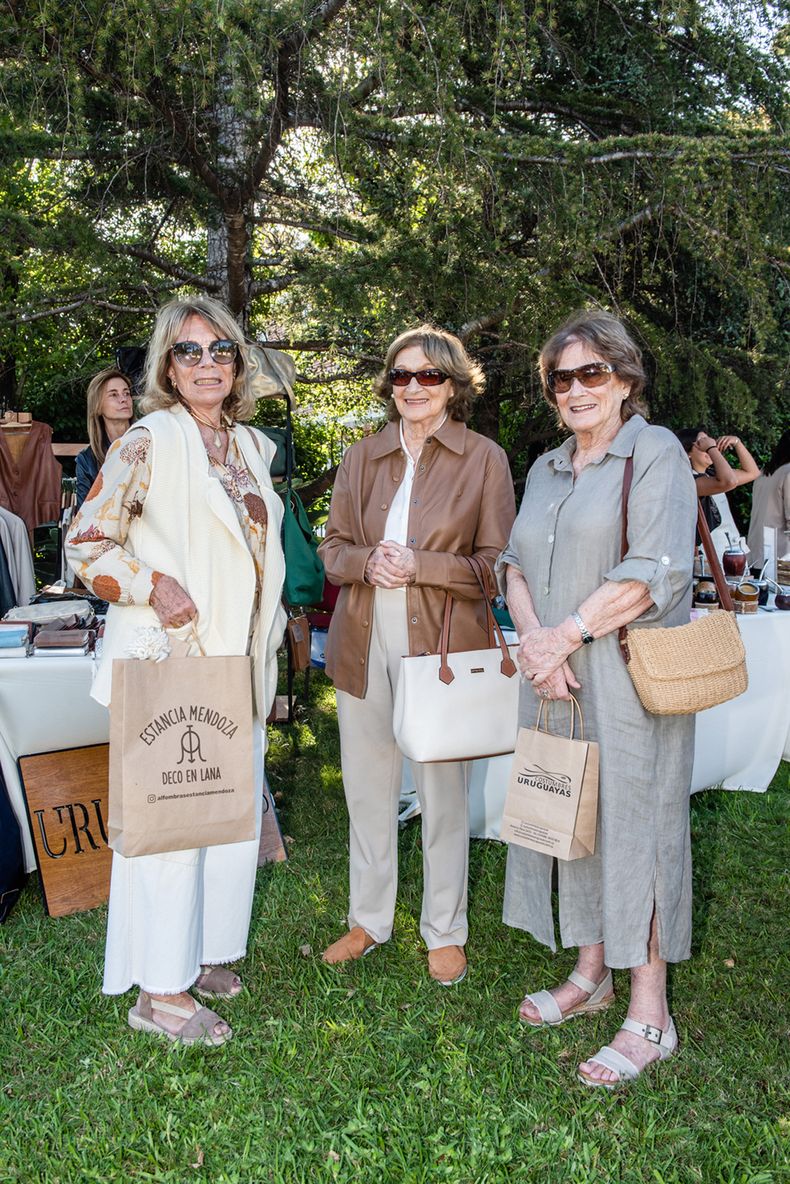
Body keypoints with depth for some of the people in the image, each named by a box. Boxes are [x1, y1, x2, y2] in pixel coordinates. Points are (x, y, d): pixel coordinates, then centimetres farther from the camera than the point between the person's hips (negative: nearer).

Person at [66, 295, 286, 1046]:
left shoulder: (254, 446, 12)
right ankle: (159, 990, 12)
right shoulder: (148, 441, -8)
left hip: (239, 663, 7)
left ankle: (203, 949, 32)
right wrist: (152, 586, -22)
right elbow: (85, 546, -8)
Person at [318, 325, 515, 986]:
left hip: (442, 646, -3)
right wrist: (368, 561, -11)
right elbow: (333, 547, 11)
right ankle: (369, 919, 32)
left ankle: (445, 931, 26)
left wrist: (419, 566, -17)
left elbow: (496, 562, -4)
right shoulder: (361, 458, 9)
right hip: (364, 644, 4)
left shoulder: (484, 459, -2)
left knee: (443, 793, 7)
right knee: (366, 787, 13)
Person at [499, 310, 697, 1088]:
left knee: (631, 823, -3)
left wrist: (567, 635, -15)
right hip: (556, 677, 7)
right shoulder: (546, 469, 17)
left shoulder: (654, 453, -5)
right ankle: (591, 974, 29)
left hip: (629, 680, -6)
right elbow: (516, 563, 11)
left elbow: (656, 571, -16)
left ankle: (650, 1015, 9)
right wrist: (534, 639, -8)